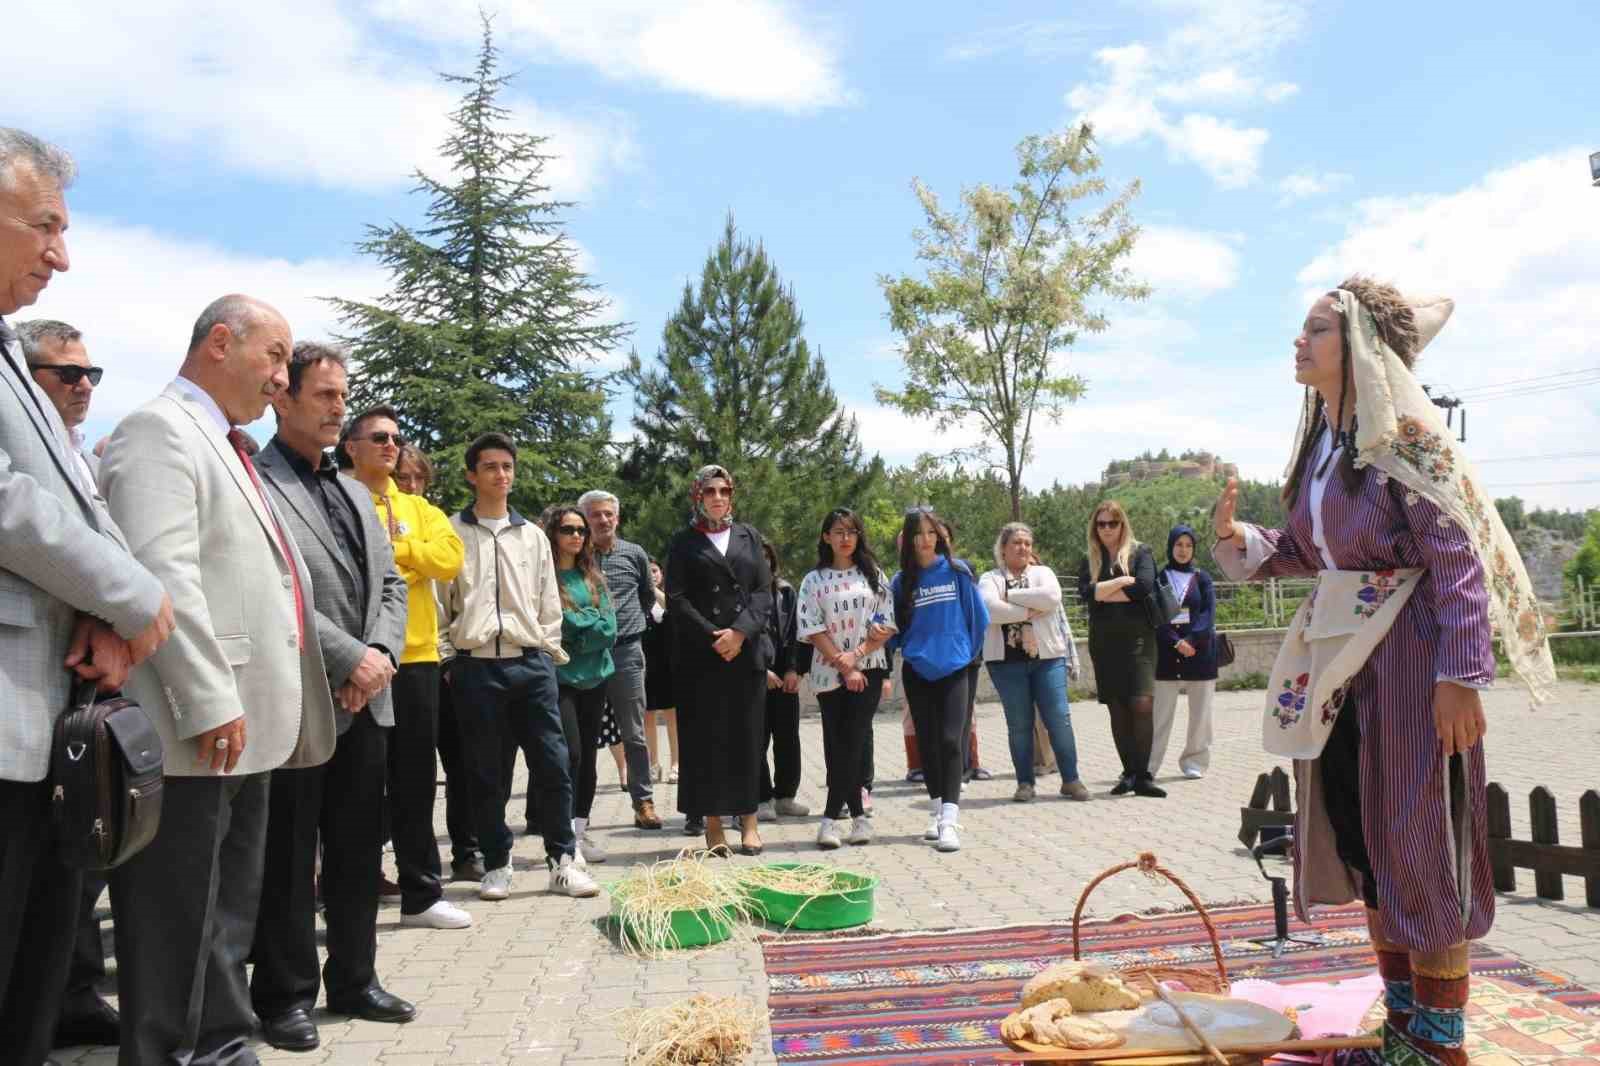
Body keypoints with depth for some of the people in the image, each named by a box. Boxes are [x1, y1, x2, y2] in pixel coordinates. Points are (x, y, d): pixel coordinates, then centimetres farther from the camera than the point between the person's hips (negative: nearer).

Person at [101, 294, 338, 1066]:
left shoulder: (227, 448, 21)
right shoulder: (160, 430, -9)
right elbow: (161, 573, -21)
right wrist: (209, 703, -23)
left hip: (245, 729, 10)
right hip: (194, 734, -10)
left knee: (228, 924, 17)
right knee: (177, 932, 1)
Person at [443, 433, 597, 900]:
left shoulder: (533, 536, 13)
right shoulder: (450, 532, 4)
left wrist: (547, 652, 6)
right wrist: (450, 658, 1)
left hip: (531, 664, 2)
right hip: (475, 667, -2)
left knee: (553, 765, 0)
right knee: (486, 773, 5)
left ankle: (562, 862, 10)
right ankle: (496, 865, 18)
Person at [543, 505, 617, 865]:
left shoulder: (593, 576, 12)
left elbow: (609, 629, 3)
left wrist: (574, 626, -8)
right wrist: (591, 621, -6)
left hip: (594, 676, 5)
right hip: (559, 677, -5)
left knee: (588, 755, 9)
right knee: (570, 753, -13)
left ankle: (580, 829, 19)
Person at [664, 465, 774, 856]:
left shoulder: (749, 536, 14)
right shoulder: (684, 542, 7)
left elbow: (763, 591, 5)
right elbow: (676, 598, -2)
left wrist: (740, 632, -10)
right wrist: (713, 636, -12)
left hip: (747, 651, 2)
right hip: (701, 655, -2)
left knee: (748, 735, 3)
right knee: (706, 737, -1)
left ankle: (748, 820, 12)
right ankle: (713, 825, 6)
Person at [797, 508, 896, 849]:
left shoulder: (873, 575, 8)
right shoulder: (814, 579, 6)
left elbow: (887, 626, 2)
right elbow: (812, 629, -3)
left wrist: (856, 655, -11)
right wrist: (843, 665, -10)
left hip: (868, 670, 0)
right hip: (829, 673, 0)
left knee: (853, 743, -8)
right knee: (837, 746, 0)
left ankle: (830, 818, -3)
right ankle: (858, 815, 9)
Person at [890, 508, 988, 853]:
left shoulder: (957, 571, -2)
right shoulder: (902, 580, 2)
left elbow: (979, 617, 3)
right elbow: (895, 628, 8)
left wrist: (967, 651, 10)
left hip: (953, 670, -2)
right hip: (917, 672, 2)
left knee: (950, 742, -12)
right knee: (927, 743, 9)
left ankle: (950, 821, -14)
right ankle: (937, 812, 23)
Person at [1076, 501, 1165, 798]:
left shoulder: (1140, 553, 7)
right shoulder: (1090, 561, 14)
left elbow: (1144, 586, -11)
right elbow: (1085, 593, -5)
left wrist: (1105, 593, -5)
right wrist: (1122, 581, -10)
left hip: (1138, 638, -3)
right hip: (1104, 642, 3)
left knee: (1141, 704, -14)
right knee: (1117, 709, 4)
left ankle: (1142, 776, -8)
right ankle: (1129, 773, 11)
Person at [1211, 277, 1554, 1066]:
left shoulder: (1403, 436, -13)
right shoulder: (1321, 444, 11)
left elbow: (1459, 559, -17)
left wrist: (1460, 674, -21)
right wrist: (1234, 536, -1)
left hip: (1409, 654, -8)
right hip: (1342, 660, 8)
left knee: (1417, 839, 1)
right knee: (1362, 832, 13)